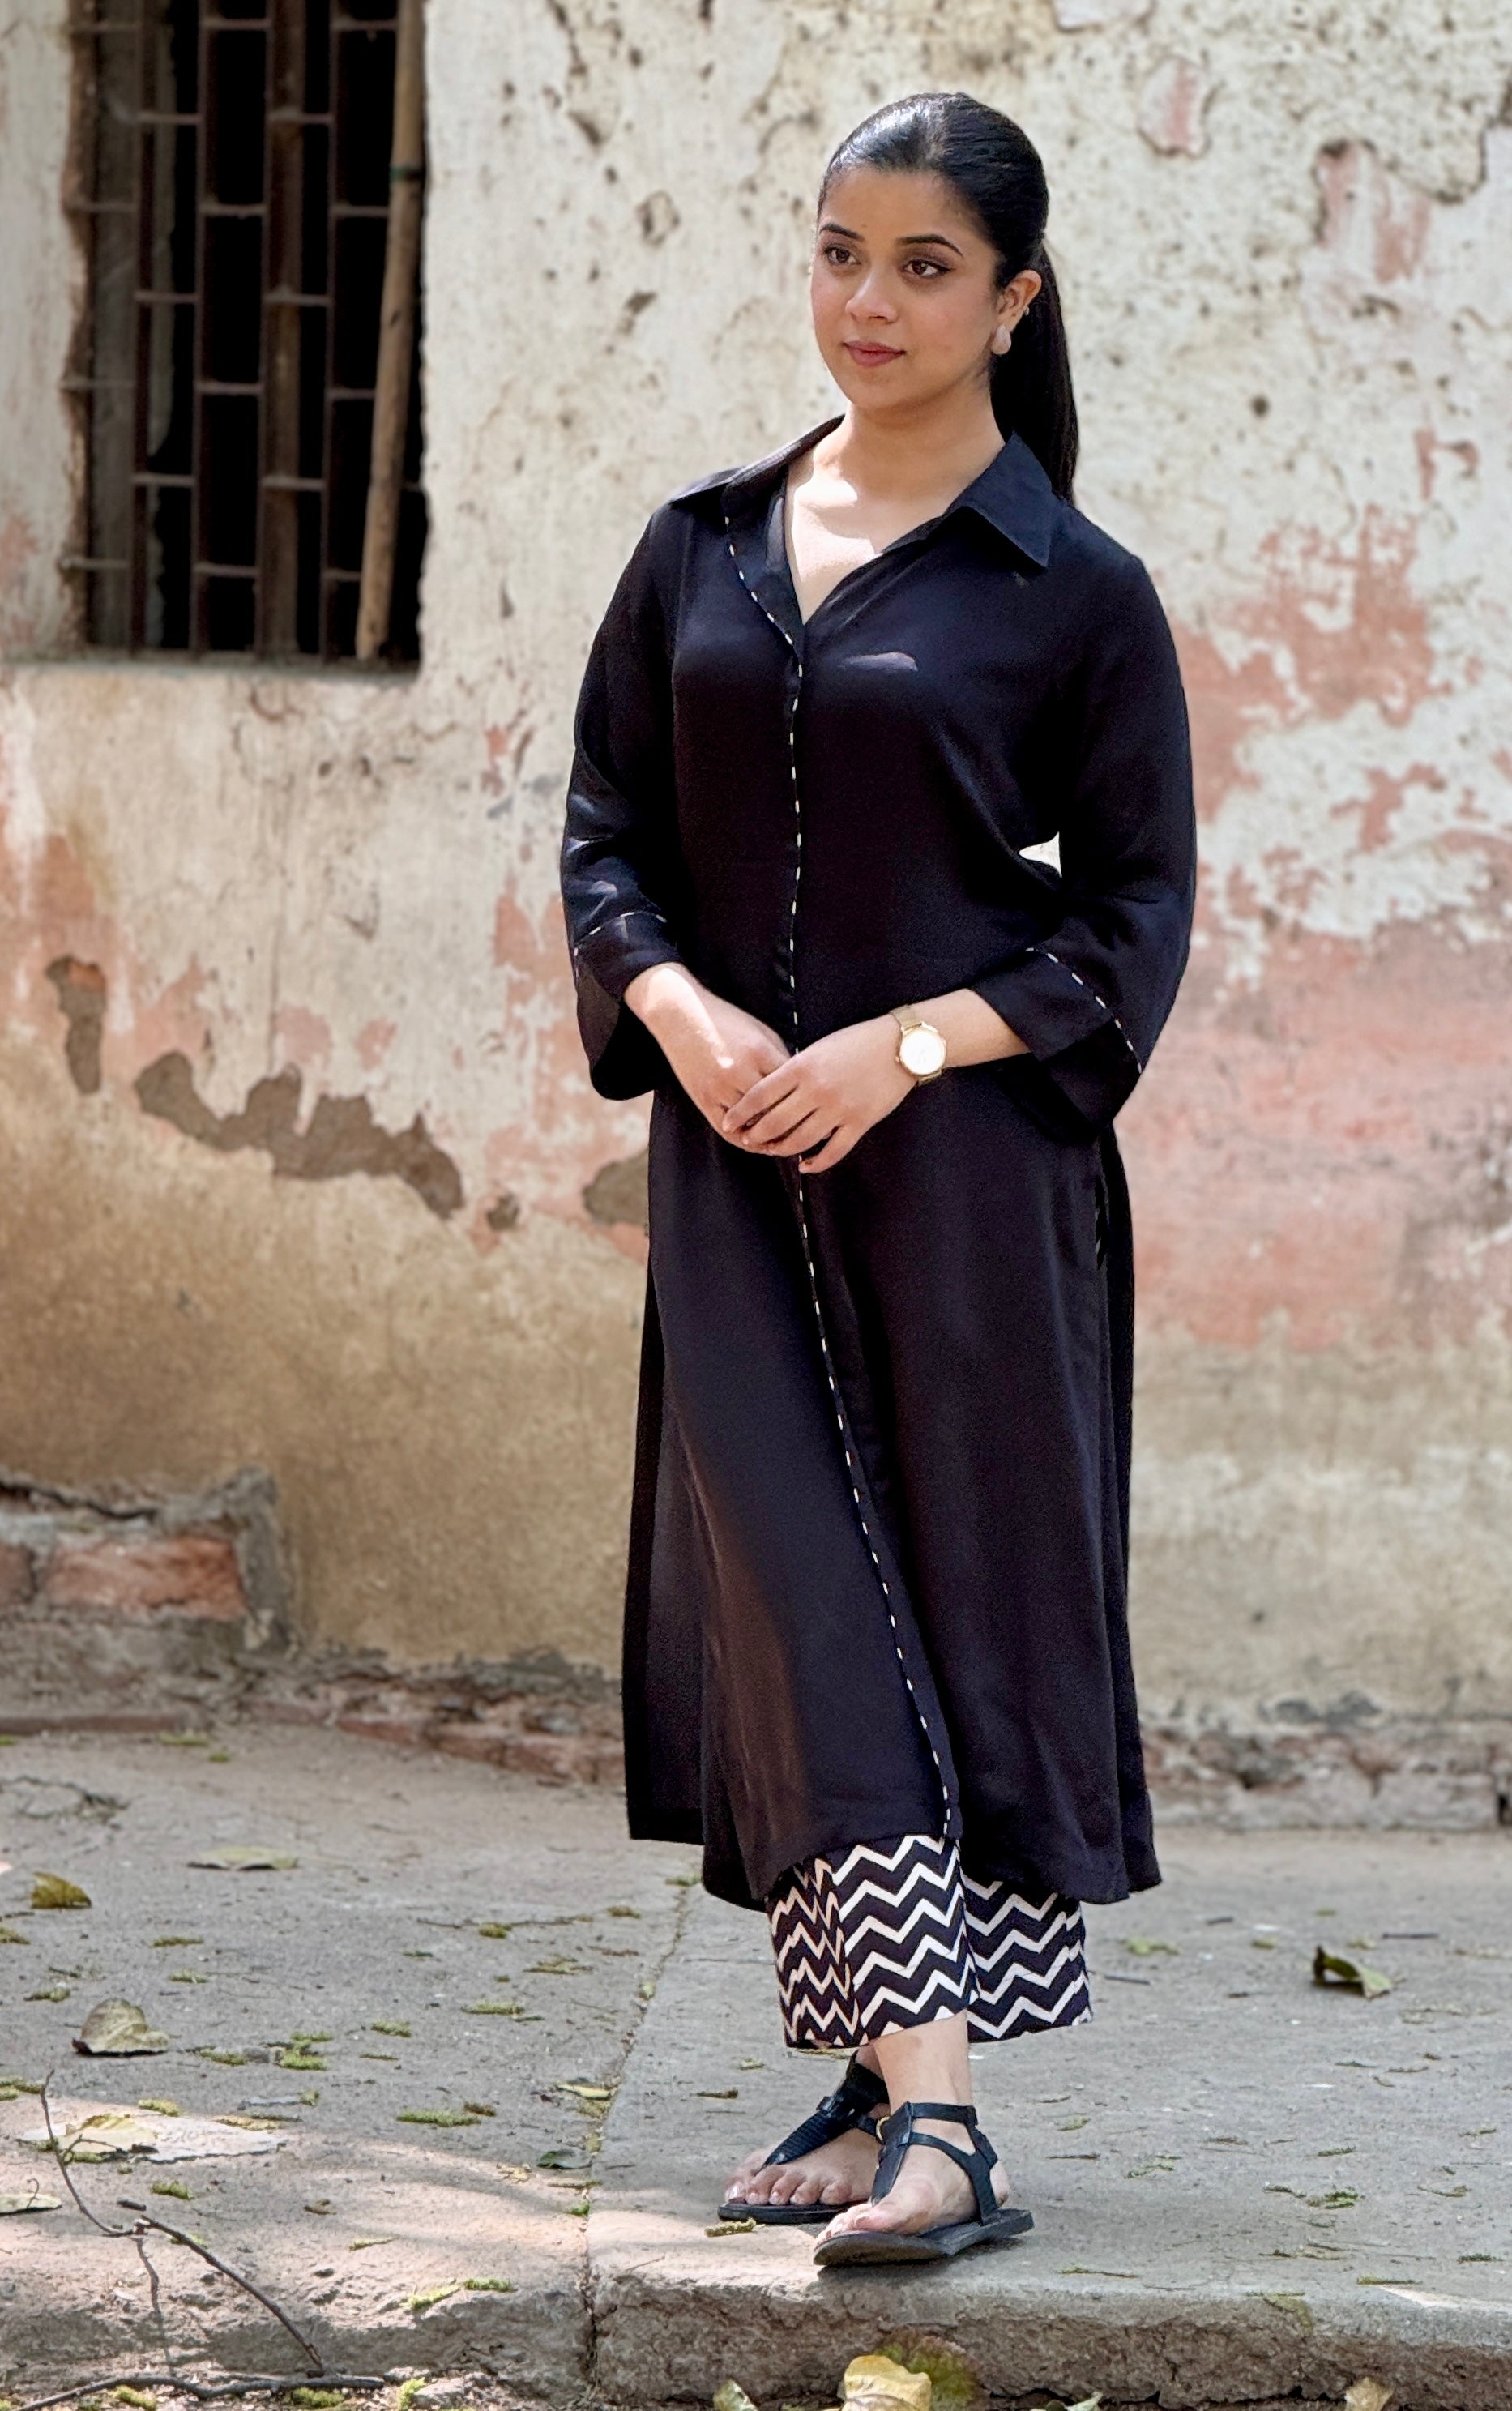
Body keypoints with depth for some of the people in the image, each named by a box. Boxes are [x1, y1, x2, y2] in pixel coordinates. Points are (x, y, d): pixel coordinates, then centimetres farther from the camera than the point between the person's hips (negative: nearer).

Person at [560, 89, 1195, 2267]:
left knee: (963, 1599, -1)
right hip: (739, 1158, 3)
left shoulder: (1075, 593, -2)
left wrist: (906, 1046, -14)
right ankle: (907, 2098, 0)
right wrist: (676, 1008, -8)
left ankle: (926, 2103, 2)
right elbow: (607, 829, 12)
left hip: (966, 1166, -3)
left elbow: (1133, 919, -2)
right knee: (805, 1615, -3)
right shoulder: (704, 553, 10)